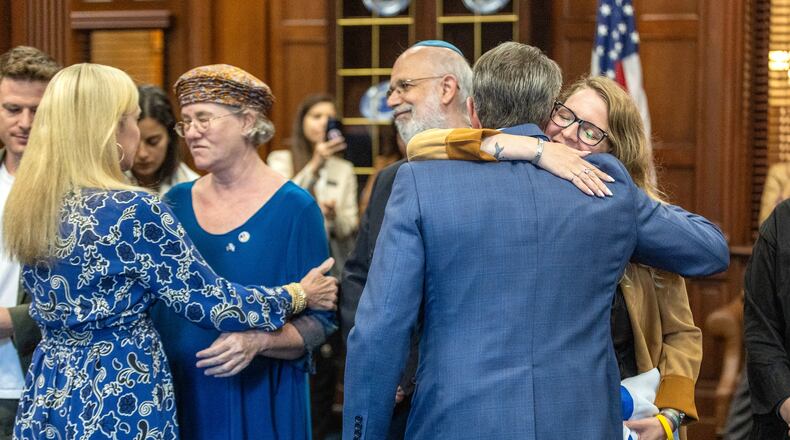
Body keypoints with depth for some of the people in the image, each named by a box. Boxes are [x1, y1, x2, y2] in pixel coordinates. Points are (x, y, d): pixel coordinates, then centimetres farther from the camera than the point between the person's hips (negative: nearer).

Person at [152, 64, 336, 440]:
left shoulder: (294, 208, -7)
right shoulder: (175, 203, 4)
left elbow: (319, 321, -7)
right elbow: (153, 302, 12)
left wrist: (259, 341, -23)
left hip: (260, 401, -3)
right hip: (176, 396, 4)